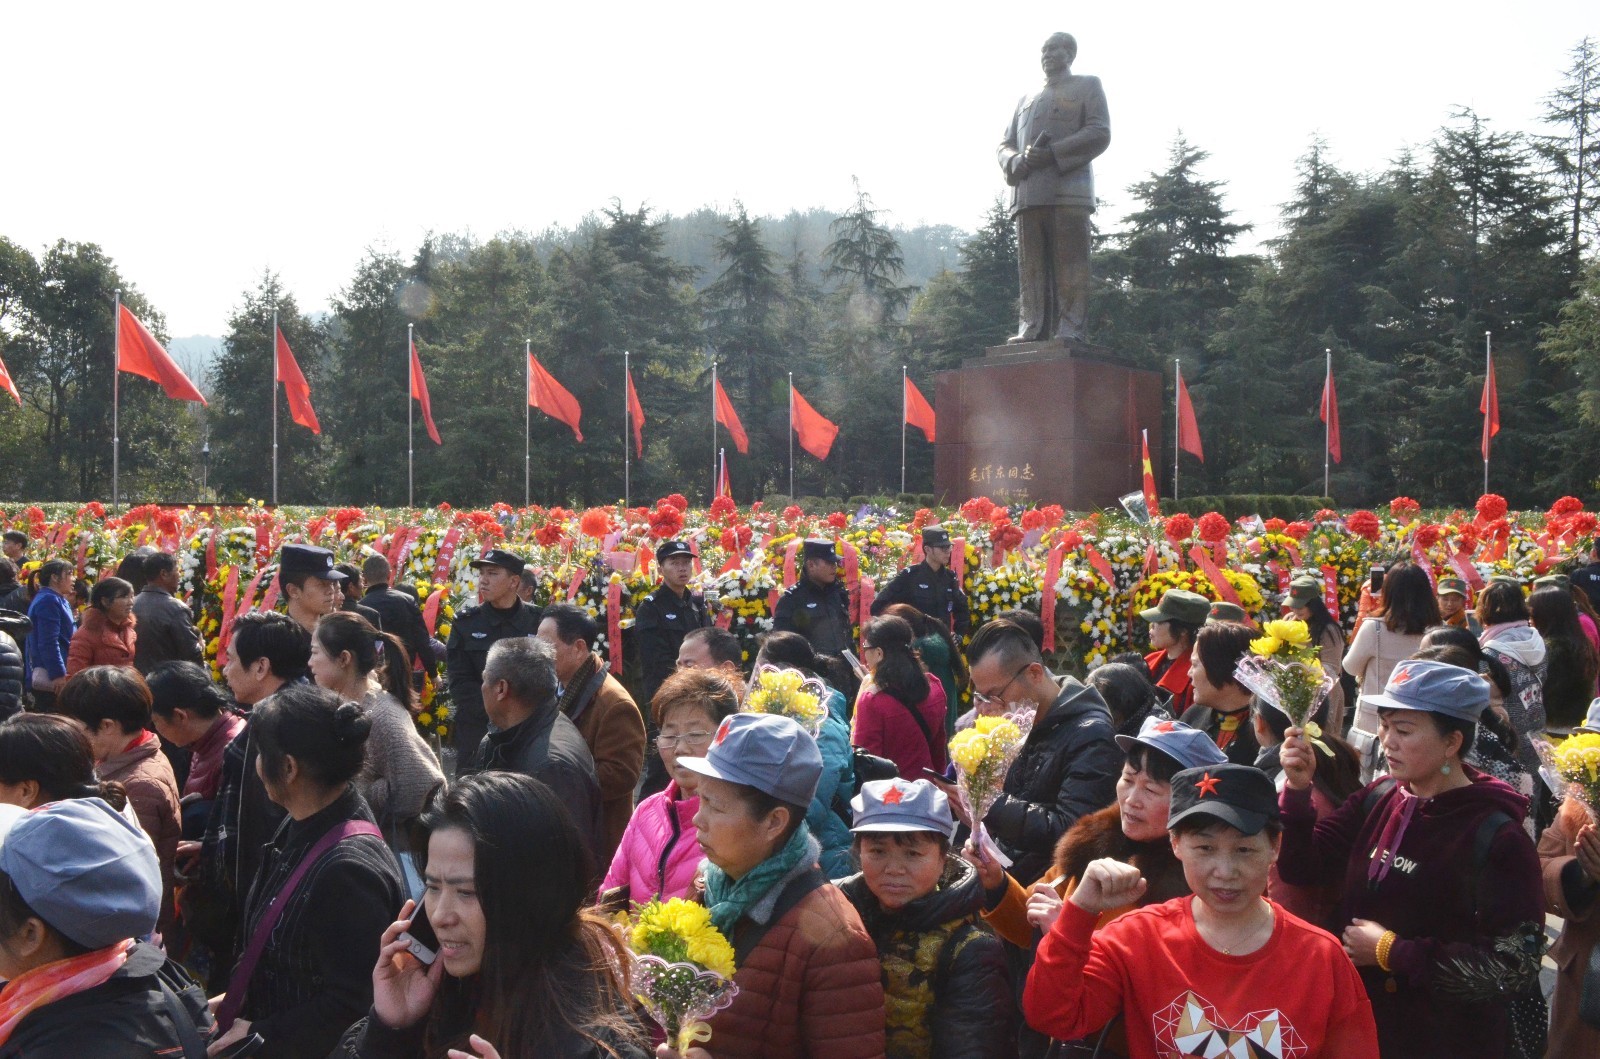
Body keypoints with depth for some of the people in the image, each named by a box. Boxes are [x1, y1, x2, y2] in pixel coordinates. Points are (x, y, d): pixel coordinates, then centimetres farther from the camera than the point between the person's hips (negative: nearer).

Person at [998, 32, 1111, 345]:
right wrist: (1017, 161, -4)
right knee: (1032, 266, -3)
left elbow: (1100, 133, 0)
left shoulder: (1087, 86, 15)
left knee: (1070, 264, -10)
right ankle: (1033, 328, -5)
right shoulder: (1026, 99, 30)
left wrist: (1052, 153, -12)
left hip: (1069, 189, -5)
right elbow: (1005, 145, 22)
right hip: (1028, 193, 5)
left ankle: (1071, 330, -14)